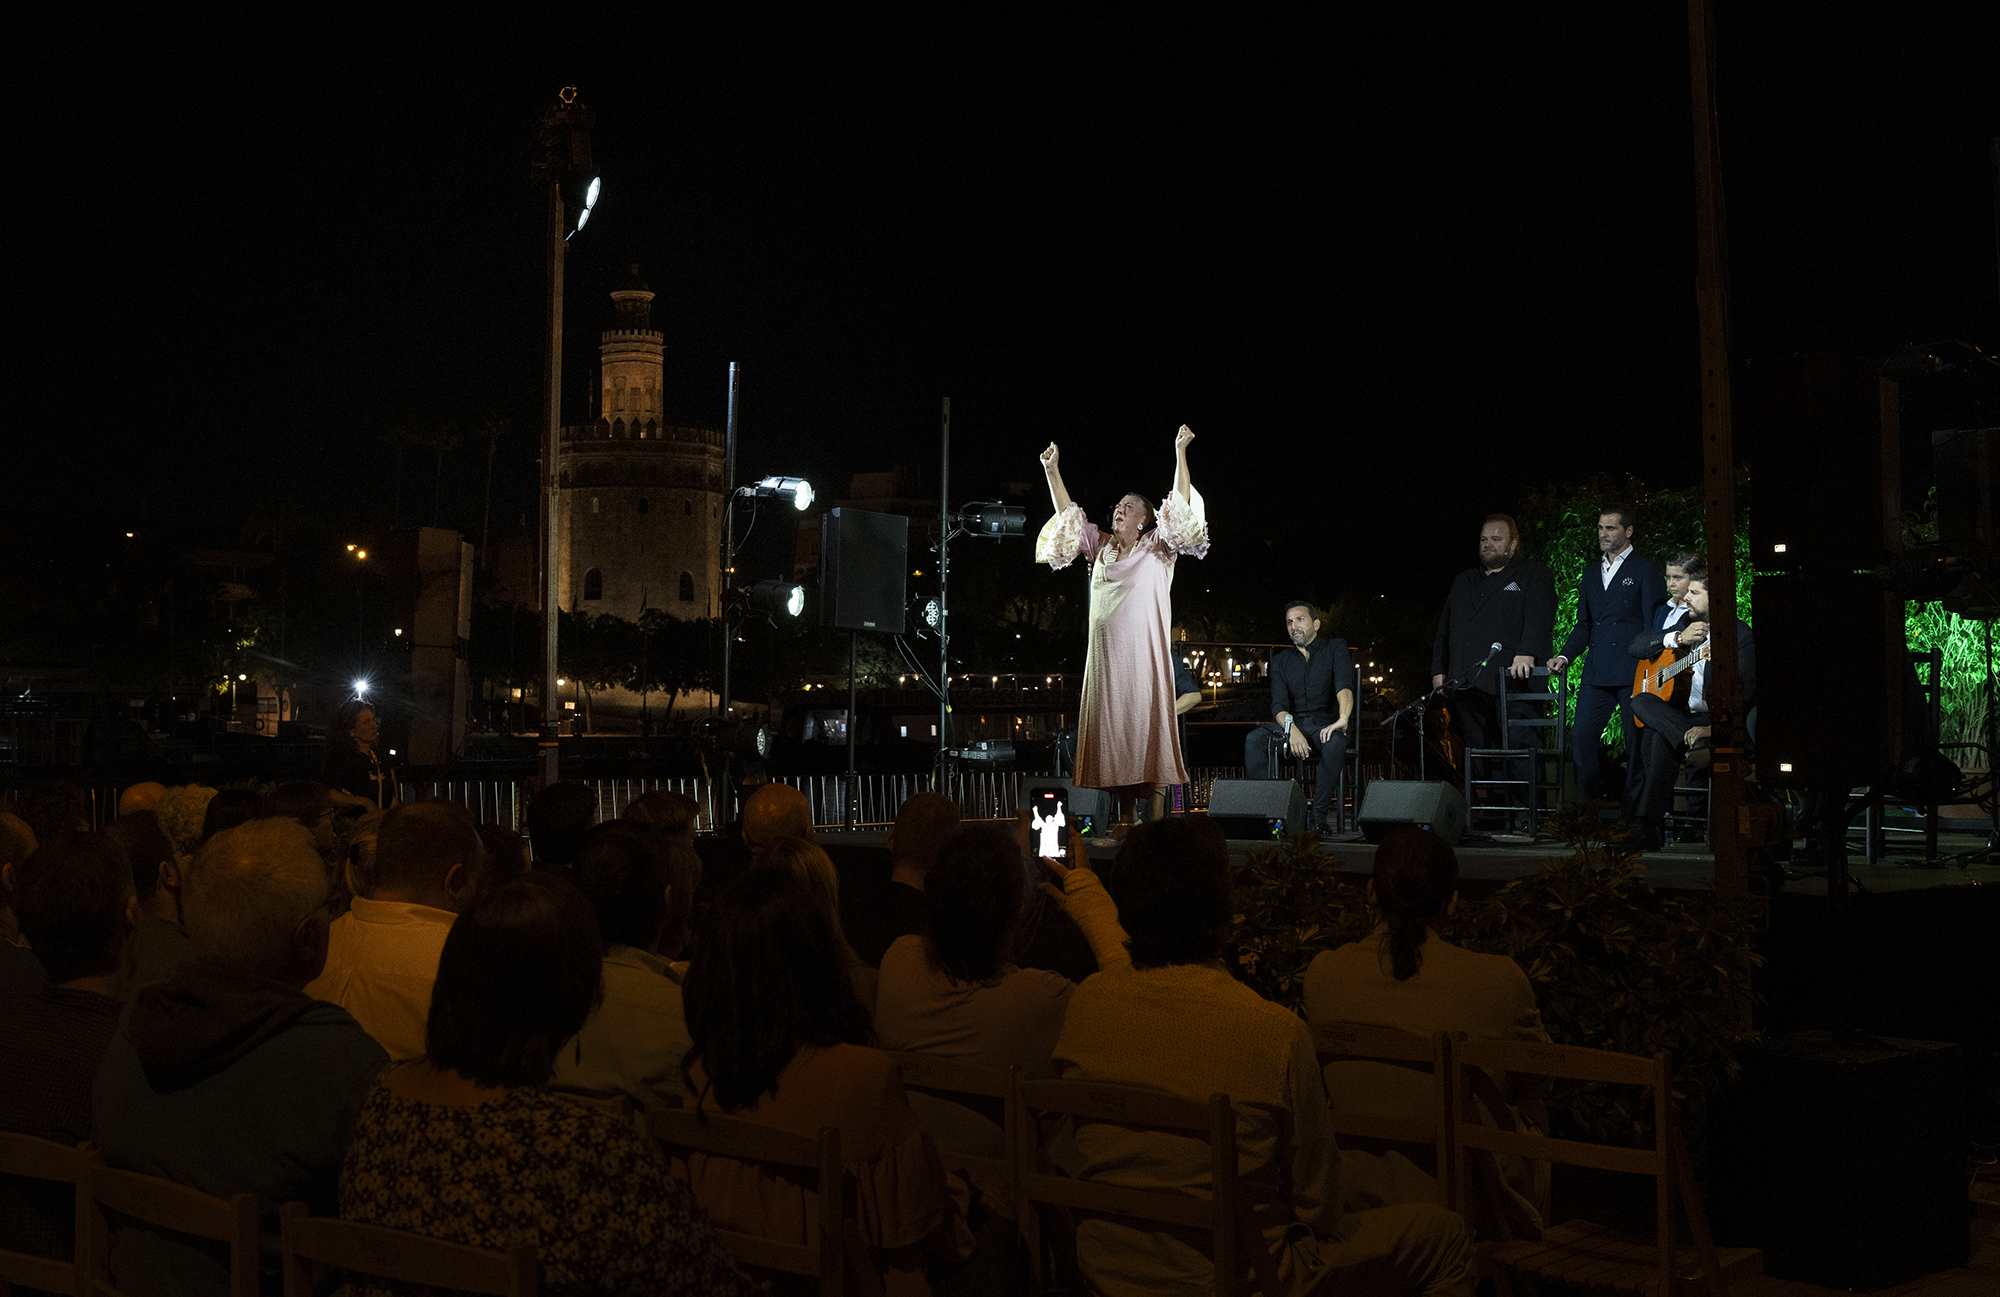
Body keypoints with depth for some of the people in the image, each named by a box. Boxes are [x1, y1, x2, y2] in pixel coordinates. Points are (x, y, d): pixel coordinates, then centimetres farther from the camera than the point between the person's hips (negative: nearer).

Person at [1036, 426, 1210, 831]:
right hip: (1106, 656, 5)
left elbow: (1181, 507, -6)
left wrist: (1180, 453, -12)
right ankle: (1124, 816, 4)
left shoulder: (1158, 547, 4)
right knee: (1113, 728, 2)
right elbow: (1067, 515, 19)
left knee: (1142, 726, -9)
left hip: (1143, 655, -5)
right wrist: (1052, 470, 14)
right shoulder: (1102, 547, 16)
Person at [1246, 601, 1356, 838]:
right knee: (1255, 739, -26)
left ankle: (1320, 815, -30)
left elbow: (1344, 685, -15)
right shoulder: (1280, 661, 14)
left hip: (1327, 725, -3)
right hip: (1294, 723, 3)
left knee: (1335, 743, -39)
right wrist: (1291, 729, -21)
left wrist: (1343, 718, -35)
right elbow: (1278, 705, 2)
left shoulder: (1335, 648, 4)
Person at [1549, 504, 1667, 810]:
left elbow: (1655, 624, -3)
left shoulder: (1646, 569, 2)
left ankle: (1633, 806, 5)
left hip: (1634, 670, -5)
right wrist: (1565, 655, 6)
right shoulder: (1590, 573, 20)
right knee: (1582, 735, -3)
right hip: (1597, 671, 5)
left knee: (1637, 740, -1)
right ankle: (1588, 800, 6)